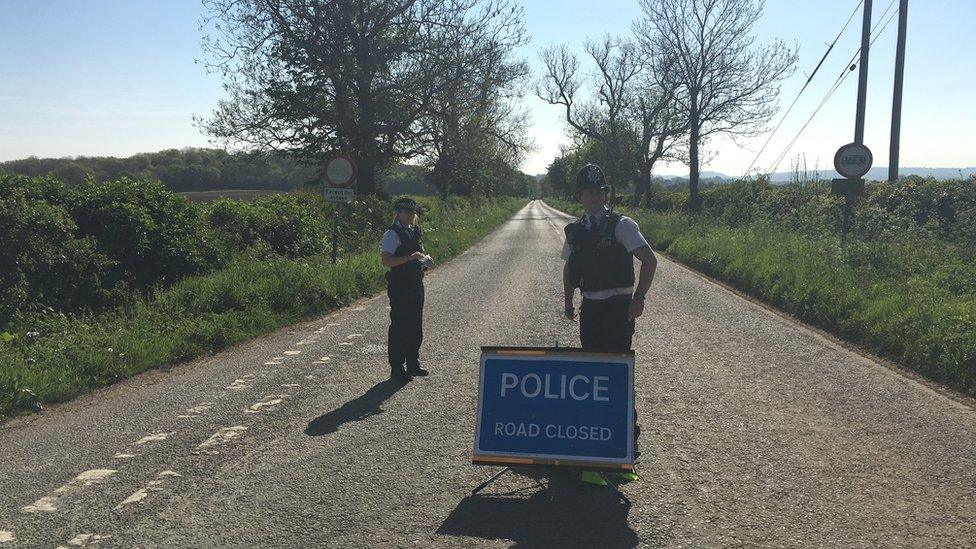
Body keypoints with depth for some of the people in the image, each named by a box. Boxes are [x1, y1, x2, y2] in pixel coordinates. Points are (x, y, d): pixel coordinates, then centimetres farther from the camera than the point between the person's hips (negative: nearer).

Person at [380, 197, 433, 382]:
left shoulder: (415, 231, 15)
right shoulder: (392, 234, -11)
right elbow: (386, 260, -20)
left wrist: (425, 258, 6)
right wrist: (410, 258, -27)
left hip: (416, 284, 9)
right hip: (399, 285, -8)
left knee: (416, 327, 15)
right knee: (399, 327, -3)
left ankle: (413, 364, 28)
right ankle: (397, 369, 4)